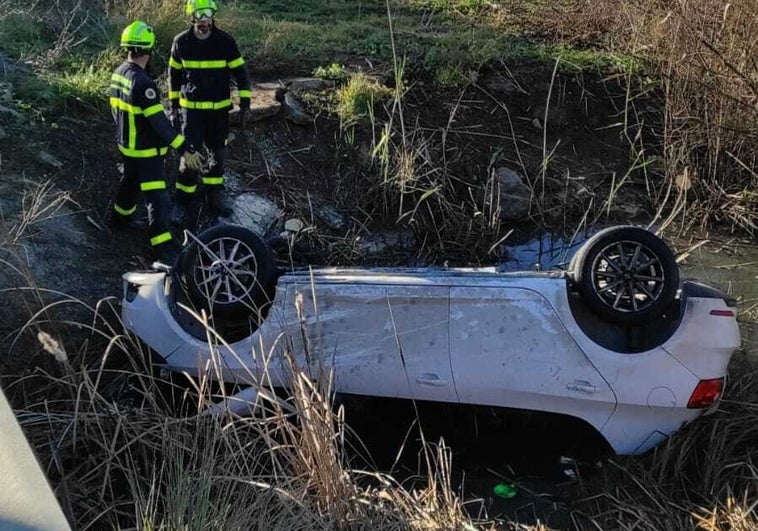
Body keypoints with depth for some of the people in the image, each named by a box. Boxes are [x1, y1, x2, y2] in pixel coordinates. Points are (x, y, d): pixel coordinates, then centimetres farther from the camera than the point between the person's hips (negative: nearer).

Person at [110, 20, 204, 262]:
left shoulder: (118, 74, 1)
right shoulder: (142, 82, -28)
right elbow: (158, 121, -30)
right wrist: (184, 148, -27)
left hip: (126, 145, 9)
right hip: (146, 151, -9)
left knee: (130, 181, 31)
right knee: (157, 198, -8)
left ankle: (120, 216, 52)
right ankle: (163, 246, -9)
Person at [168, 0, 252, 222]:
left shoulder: (225, 41, -7)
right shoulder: (181, 42, -5)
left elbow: (240, 71, 0)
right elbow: (174, 73, 8)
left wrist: (244, 102, -4)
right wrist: (174, 104, 10)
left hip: (219, 109, 1)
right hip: (191, 108, -1)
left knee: (218, 154, 10)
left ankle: (215, 198, 26)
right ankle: (183, 200, 9)